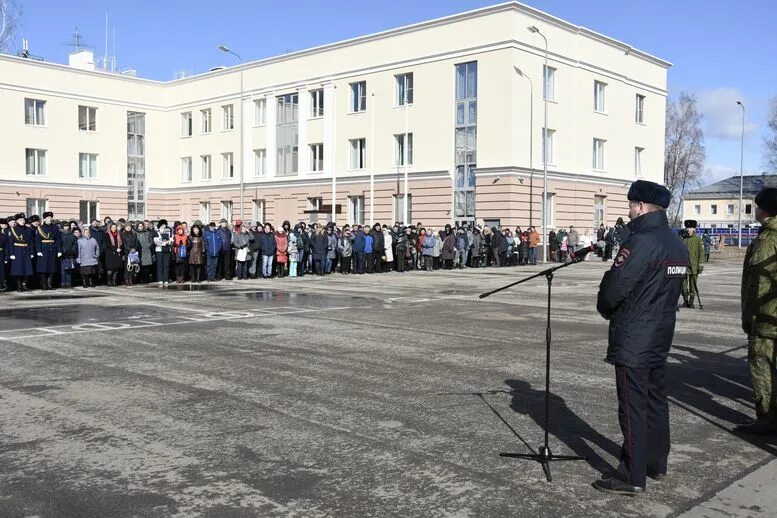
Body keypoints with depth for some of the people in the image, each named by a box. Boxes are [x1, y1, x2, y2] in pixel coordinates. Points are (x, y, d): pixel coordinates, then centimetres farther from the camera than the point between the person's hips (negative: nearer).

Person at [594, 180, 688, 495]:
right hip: (661, 336, 9)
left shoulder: (641, 241, -20)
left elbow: (613, 289, -21)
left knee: (633, 407, -3)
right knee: (655, 399, 18)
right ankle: (656, 462, 31)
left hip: (633, 341, -9)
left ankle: (632, 477, 3)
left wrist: (605, 309, 1)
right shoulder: (678, 245, 9)